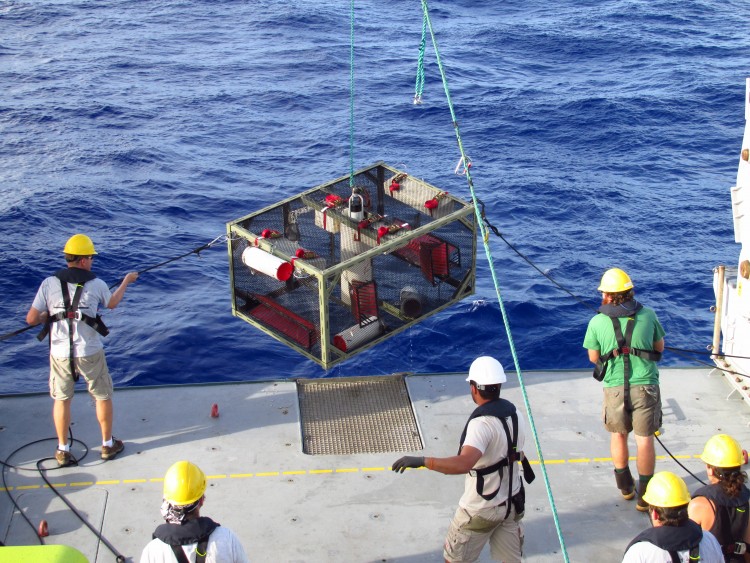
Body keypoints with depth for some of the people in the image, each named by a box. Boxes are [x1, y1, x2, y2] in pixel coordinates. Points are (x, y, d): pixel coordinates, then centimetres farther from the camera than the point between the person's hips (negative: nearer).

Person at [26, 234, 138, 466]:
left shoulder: (49, 284, -6)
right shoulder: (96, 284, -6)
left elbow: (31, 319, -6)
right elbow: (112, 303, 16)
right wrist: (126, 282, 32)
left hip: (60, 353, 2)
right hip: (90, 353, -1)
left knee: (61, 399, 16)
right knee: (103, 397, 16)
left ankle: (63, 451, 22)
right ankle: (108, 444, 27)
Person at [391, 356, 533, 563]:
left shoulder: (482, 423, -27)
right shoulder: (515, 414, -3)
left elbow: (464, 464, -42)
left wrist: (422, 461, -42)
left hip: (481, 509, -7)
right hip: (511, 503, 7)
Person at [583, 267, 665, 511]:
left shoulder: (597, 322, -3)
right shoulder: (648, 315, -1)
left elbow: (593, 358, 8)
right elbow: (660, 348, 12)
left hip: (615, 388, 1)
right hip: (646, 386, 0)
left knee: (618, 434, 20)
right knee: (644, 439, 6)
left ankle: (625, 486, 31)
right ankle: (644, 495, 9)